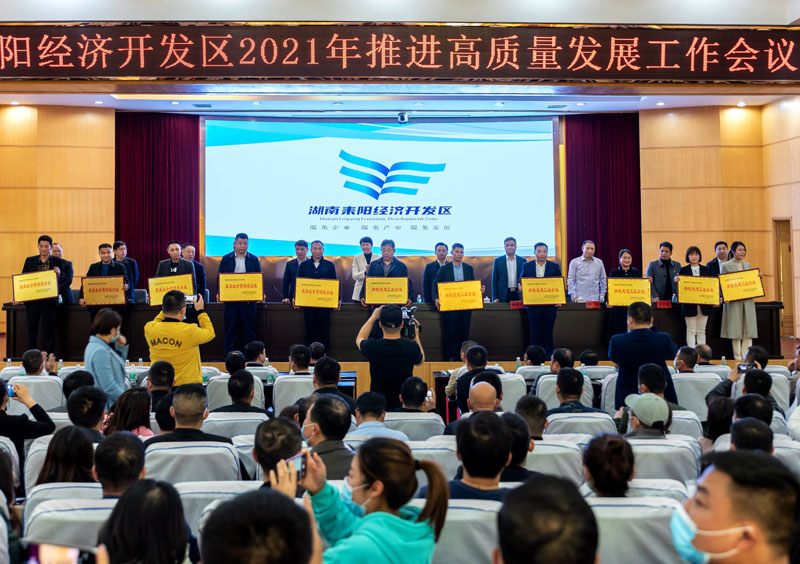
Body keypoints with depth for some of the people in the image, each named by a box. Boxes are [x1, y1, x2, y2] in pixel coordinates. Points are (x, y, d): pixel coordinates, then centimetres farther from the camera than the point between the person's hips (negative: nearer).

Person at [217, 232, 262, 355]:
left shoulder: (254, 259, 6)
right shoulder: (226, 259, 6)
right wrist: (219, 293, -8)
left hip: (248, 300, 0)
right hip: (230, 299, 0)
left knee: (249, 330, 3)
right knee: (230, 330, 4)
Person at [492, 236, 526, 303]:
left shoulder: (522, 261, 9)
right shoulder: (498, 261, 6)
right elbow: (494, 281, 5)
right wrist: (495, 298, -3)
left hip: (519, 295, 1)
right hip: (504, 295, -1)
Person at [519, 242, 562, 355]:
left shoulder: (555, 266, 5)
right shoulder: (527, 266, 7)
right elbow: (520, 282, 11)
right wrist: (521, 287, -11)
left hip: (550, 304, 0)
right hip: (533, 304, 0)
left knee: (548, 332, 3)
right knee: (535, 332, 3)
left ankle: (548, 355, 11)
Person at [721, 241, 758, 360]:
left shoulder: (747, 265, 14)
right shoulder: (725, 266, -1)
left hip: (748, 301, 5)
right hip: (733, 301, -5)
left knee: (748, 328, 2)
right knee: (735, 328, -1)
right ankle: (738, 357, 6)